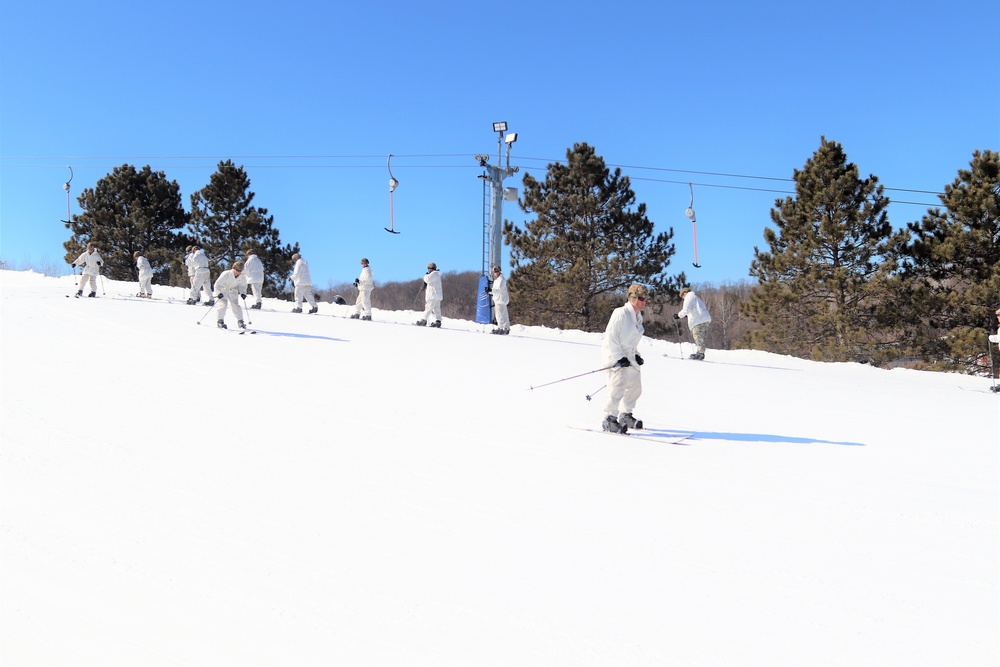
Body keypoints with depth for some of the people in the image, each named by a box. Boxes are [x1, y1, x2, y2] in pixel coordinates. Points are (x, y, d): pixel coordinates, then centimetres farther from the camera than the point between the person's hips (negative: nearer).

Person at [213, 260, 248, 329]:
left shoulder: (242, 277, -15)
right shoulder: (226, 274, -30)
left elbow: (243, 286, 5)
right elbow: (217, 284, -25)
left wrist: (243, 293, -11)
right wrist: (219, 293, -35)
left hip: (232, 291, 4)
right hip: (222, 290, -4)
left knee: (235, 304, -6)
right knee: (223, 303, -18)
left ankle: (240, 321, 3)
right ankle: (220, 321, -11)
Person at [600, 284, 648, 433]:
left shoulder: (637, 317, 15)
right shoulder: (621, 313, -14)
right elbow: (611, 337, -18)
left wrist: (636, 355, 11)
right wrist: (619, 358, -20)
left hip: (628, 357, 10)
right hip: (615, 354, -9)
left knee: (635, 386, 13)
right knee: (618, 386, -19)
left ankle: (625, 415, 28)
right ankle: (609, 419, -15)